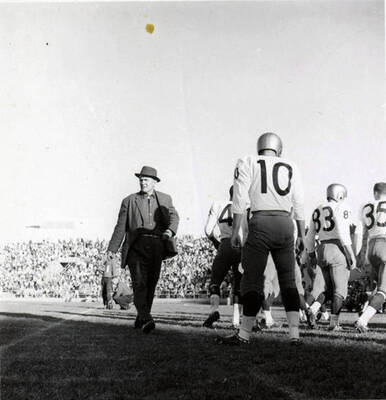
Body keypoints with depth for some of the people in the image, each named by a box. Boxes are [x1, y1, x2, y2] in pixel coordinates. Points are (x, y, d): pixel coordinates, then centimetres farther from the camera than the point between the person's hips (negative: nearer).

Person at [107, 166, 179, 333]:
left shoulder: (165, 199, 18)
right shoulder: (129, 201, 13)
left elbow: (173, 216, 5)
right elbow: (121, 227, 11)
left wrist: (170, 230, -18)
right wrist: (112, 249, 4)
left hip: (156, 248, 2)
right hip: (136, 247, -2)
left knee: (150, 284, 4)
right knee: (139, 283, -14)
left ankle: (141, 318, 17)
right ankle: (146, 319, -20)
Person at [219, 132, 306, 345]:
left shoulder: (248, 163, 7)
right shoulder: (290, 168, 15)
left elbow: (239, 200, 0)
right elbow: (299, 206, 15)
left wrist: (235, 230, 4)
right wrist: (301, 235, 21)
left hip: (261, 222, -3)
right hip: (285, 223, 3)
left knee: (253, 279, 2)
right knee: (288, 280, 11)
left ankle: (244, 334, 5)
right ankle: (294, 334, 9)